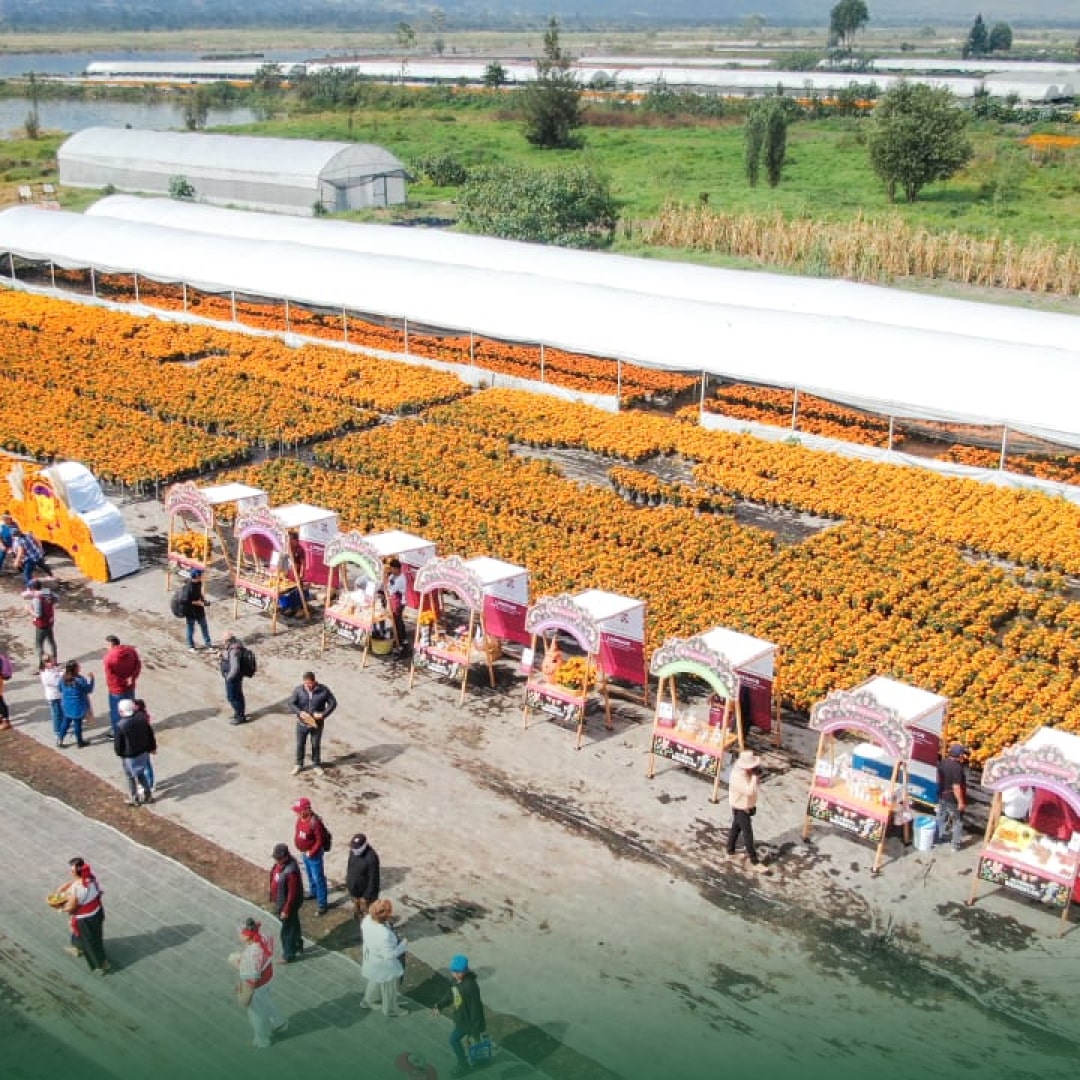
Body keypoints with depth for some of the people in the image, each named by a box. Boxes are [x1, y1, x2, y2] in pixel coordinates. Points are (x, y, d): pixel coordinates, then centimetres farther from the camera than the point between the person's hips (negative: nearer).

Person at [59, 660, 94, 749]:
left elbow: (61, 690, 10)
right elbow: (89, 690, -12)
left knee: (66, 722, 18)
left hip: (67, 705, 5)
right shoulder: (80, 680, -23)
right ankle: (79, 742, 21)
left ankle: (60, 740, 21)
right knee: (78, 723, 7)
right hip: (78, 706, -5)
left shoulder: (63, 678, -5)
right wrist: (91, 679, -4)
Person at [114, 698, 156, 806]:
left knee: (131, 776, 16)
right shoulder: (142, 718, -12)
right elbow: (150, 734, 0)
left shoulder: (121, 725, -26)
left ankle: (134, 798, 30)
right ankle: (148, 794, 33)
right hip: (143, 751, 5)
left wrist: (119, 753, 7)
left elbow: (118, 742, -14)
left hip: (130, 756, -5)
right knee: (141, 773, 24)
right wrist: (152, 747, 14)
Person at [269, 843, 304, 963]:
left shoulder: (291, 871, -35)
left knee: (287, 930, 9)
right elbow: (275, 880, 9)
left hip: (288, 904, -9)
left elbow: (292, 894, -28)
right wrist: (274, 899, 19)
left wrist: (286, 910, -21)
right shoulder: (280, 863, -7)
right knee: (293, 925, 27)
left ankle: (289, 955, 28)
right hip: (280, 901, 9)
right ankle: (298, 945, 47)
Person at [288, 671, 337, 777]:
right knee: (300, 744, 14)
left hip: (317, 724, -1)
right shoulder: (298, 690, -11)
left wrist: (323, 714, -21)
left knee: (316, 745, 14)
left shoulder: (323, 690, -14)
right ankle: (299, 765, 34)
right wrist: (299, 712, -24)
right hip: (302, 723, 1)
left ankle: (316, 765, 33)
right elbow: (291, 703, -7)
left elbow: (333, 703, -9)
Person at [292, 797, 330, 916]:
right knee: (310, 875, 28)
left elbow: (320, 840, -24)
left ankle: (322, 904, 11)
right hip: (304, 853, 8)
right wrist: (301, 850, 10)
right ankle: (314, 893, 50)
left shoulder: (314, 822, -31)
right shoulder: (300, 818, -6)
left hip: (314, 855, -8)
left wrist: (311, 853, -20)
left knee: (318, 878, 2)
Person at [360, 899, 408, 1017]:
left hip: (372, 958, 7)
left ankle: (368, 1001, 60)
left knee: (376, 981, 36)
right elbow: (390, 954, -33)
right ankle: (390, 1009, 49)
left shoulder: (368, 919, -23)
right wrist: (403, 945, -17)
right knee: (389, 987, 24)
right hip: (383, 965, -7)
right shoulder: (384, 935, -45)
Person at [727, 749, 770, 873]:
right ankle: (755, 862, 2)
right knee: (748, 834, -3)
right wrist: (754, 776, -35)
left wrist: (757, 777, -7)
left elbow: (756, 787, 9)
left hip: (747, 806, 9)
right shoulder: (738, 777, -33)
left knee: (736, 828, 24)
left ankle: (730, 850, 42)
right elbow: (750, 791, -39)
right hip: (741, 809, -9)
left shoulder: (747, 772, -6)